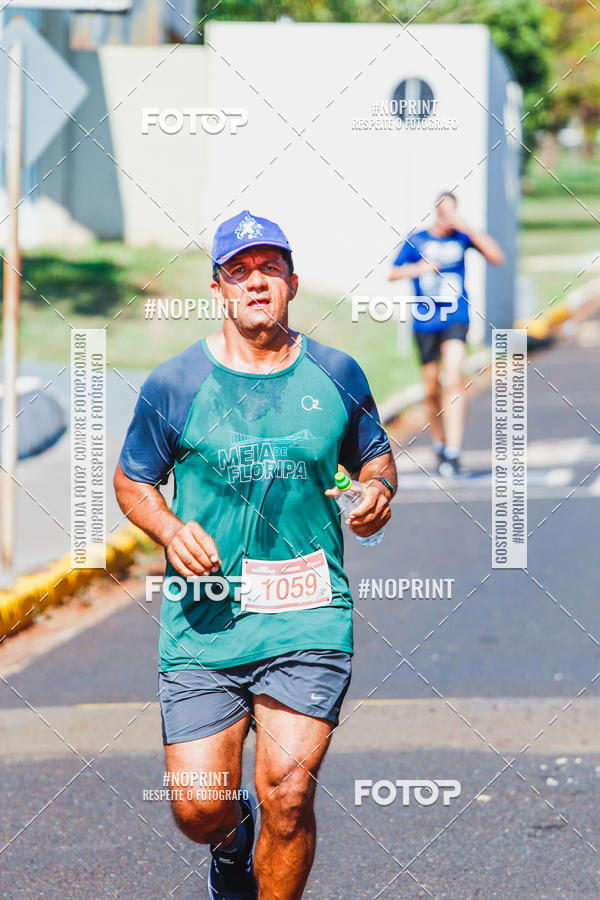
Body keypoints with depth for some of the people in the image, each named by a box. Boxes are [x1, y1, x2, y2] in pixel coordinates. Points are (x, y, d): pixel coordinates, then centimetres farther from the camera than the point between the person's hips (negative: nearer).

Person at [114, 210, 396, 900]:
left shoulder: (336, 376, 6)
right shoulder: (175, 384, 1)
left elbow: (374, 454, 20)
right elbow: (131, 480, 11)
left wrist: (377, 489, -4)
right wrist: (171, 531, -9)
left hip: (307, 623, 0)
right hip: (202, 625, 0)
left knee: (287, 797, -14)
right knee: (199, 811, -2)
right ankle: (232, 839, 37)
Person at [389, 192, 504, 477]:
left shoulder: (462, 237, 2)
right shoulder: (416, 241, 3)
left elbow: (496, 257, -9)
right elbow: (393, 273, 6)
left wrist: (468, 228, -16)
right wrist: (418, 269, -13)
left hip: (455, 318, -2)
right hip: (425, 322, 2)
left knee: (453, 377, -20)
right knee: (431, 389, 9)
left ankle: (453, 452, -23)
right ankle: (439, 443, 33)